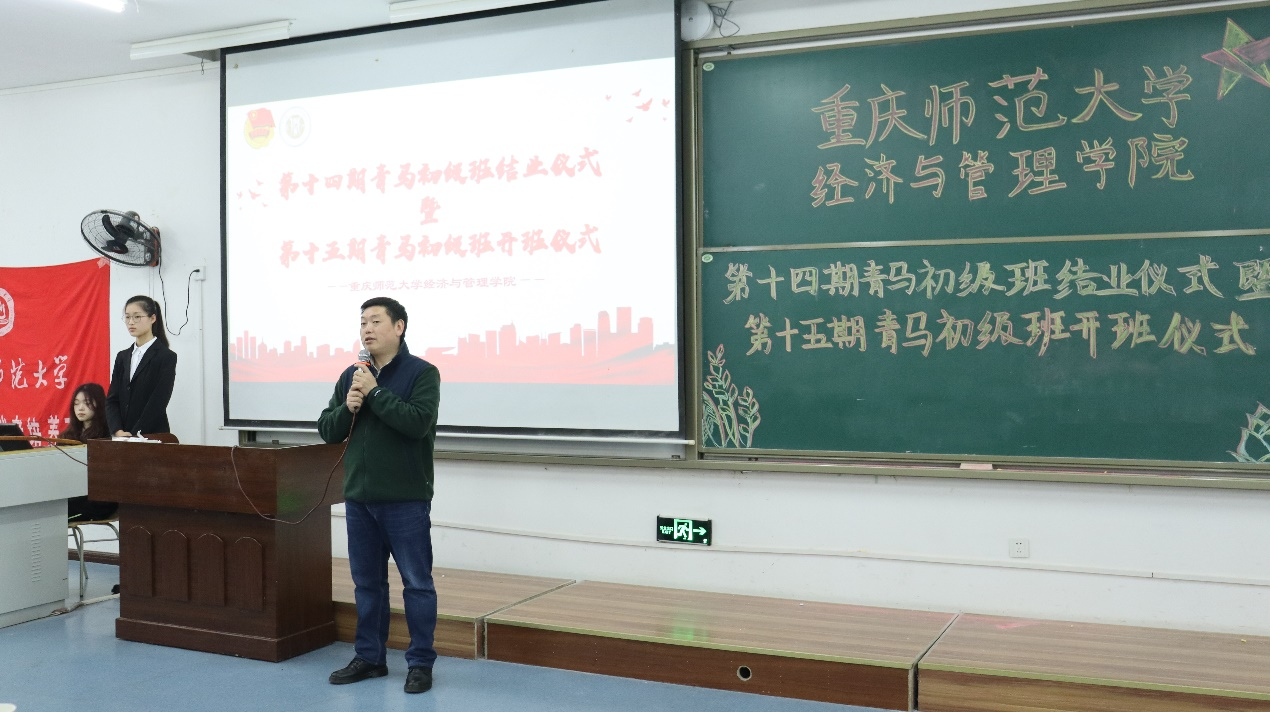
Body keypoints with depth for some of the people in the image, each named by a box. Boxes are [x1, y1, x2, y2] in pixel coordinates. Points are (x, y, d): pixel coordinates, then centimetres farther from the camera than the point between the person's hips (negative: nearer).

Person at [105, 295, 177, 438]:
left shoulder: (166, 357, -4)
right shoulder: (122, 357, 14)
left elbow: (158, 403, -10)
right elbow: (111, 399, 7)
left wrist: (134, 435, -16)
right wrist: (118, 431, -9)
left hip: (152, 436, -5)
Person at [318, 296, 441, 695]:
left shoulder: (422, 373, -6)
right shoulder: (351, 376, 10)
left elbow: (418, 422, -21)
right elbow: (327, 430, 10)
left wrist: (375, 393, -18)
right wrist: (348, 408, -9)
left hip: (405, 499, -5)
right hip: (358, 498, 5)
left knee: (417, 583, 2)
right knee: (367, 582, 13)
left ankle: (421, 663, 12)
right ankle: (369, 657, 25)